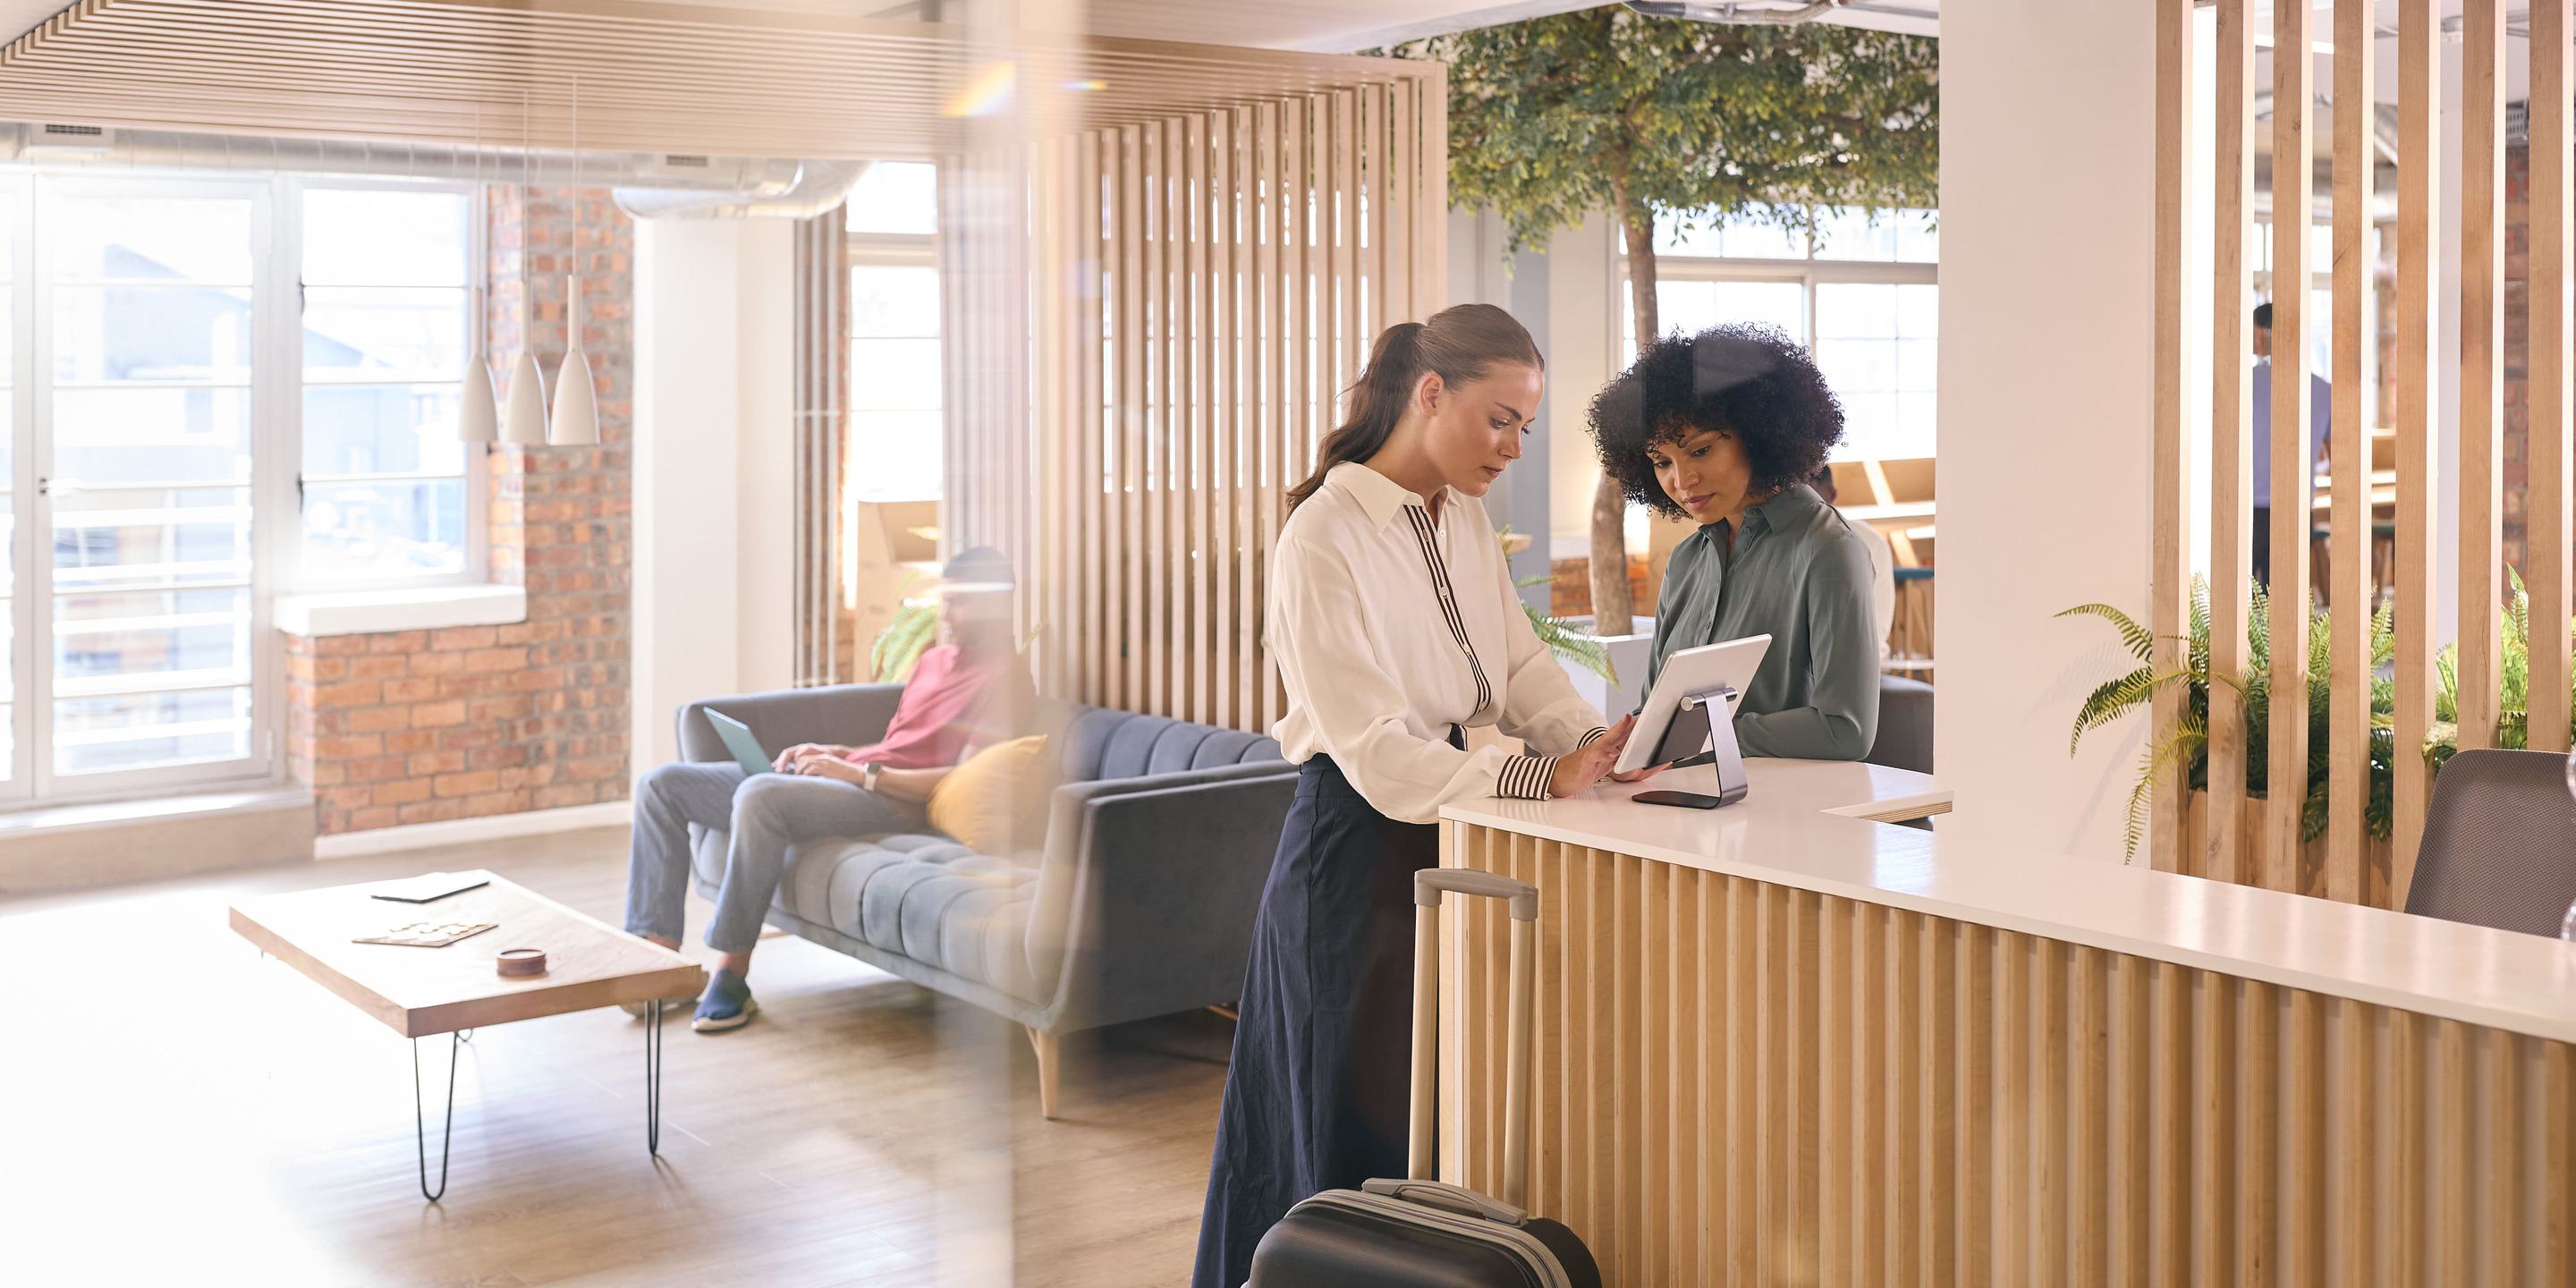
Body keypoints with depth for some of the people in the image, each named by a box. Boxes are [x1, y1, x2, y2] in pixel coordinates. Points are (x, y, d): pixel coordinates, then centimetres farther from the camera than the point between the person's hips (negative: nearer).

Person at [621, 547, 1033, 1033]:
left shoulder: (1004, 674, -4)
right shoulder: (933, 660, 26)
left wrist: (860, 772, -16)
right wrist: (837, 753, 9)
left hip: (894, 801, -10)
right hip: (847, 776, 10)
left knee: (759, 795, -37)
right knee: (661, 785, -1)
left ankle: (732, 976, -28)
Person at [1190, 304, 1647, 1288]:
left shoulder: (1466, 521, 7)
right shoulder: (1324, 541, -19)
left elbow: (1521, 667, 7)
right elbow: (1375, 751, -24)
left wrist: (1594, 737, -13)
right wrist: (1540, 778, -30)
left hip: (1449, 836, 8)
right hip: (1356, 849, -8)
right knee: (1362, 1133, 4)